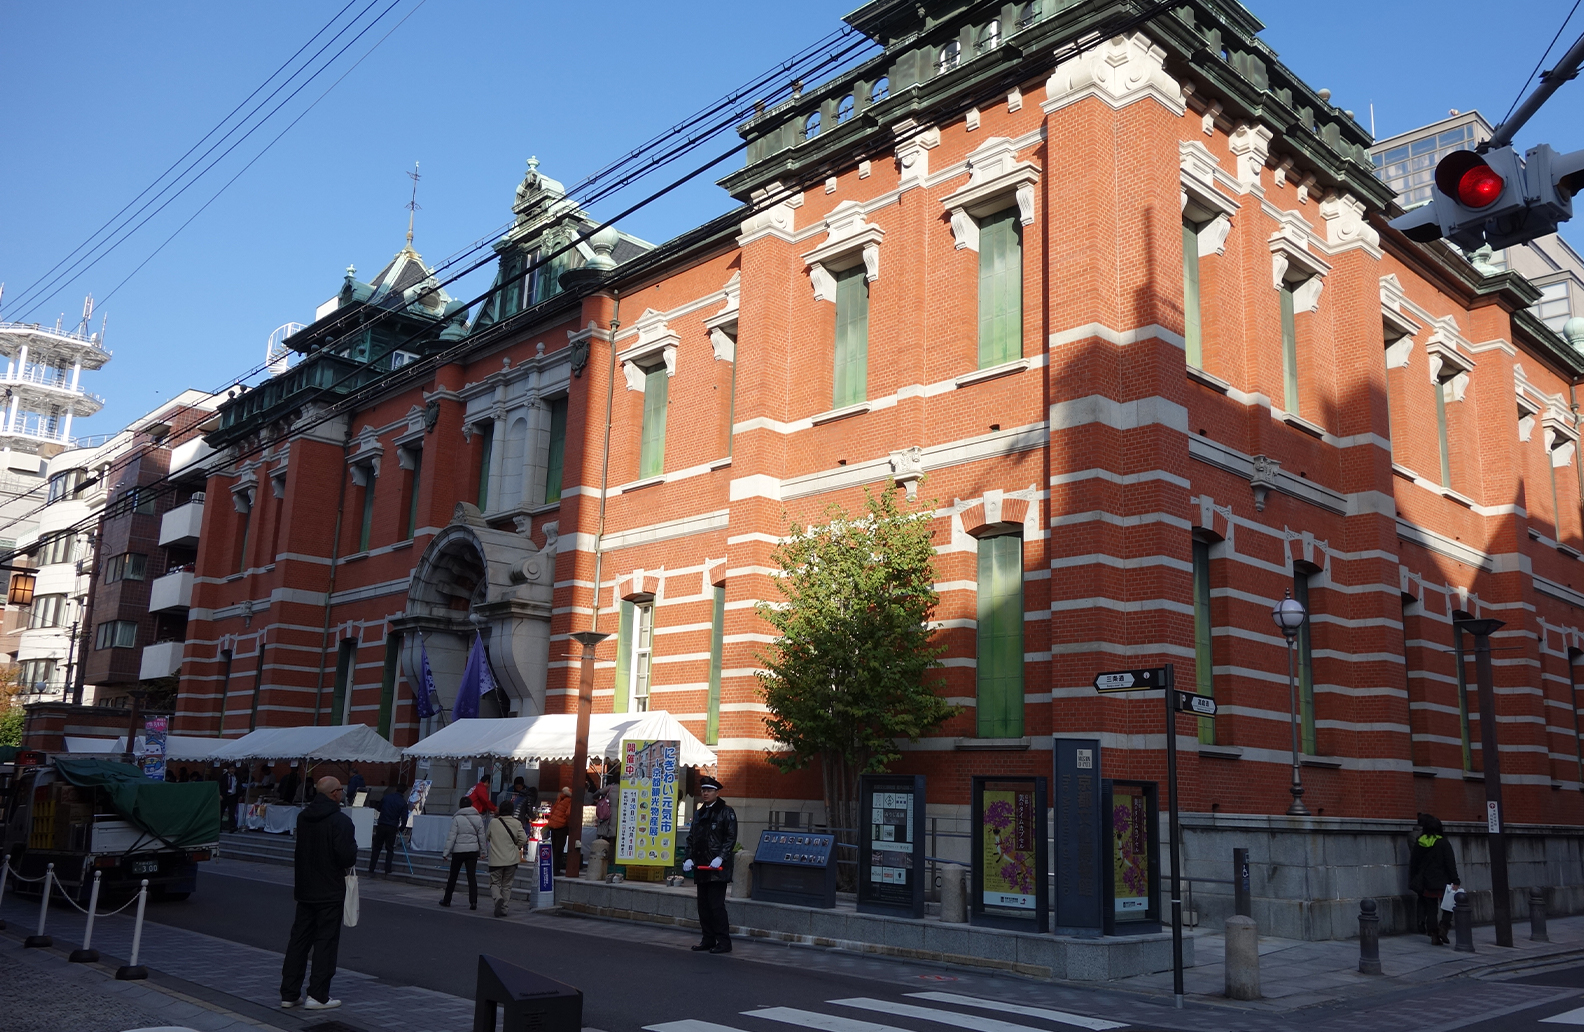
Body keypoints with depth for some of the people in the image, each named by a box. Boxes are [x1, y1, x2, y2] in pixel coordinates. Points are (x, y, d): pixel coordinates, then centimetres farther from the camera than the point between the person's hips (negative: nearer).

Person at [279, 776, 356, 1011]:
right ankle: (318, 995, 3)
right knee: (326, 942, 1)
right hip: (330, 892, -7)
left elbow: (297, 852, 15)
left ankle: (289, 993, 18)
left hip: (304, 890, 7)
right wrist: (353, 846, -2)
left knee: (298, 939, 13)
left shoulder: (302, 817, 6)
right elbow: (347, 857, -23)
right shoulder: (340, 821, -18)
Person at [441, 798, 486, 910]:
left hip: (458, 851, -2)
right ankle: (473, 902, -8)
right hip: (473, 850, 2)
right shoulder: (478, 819, 3)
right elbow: (481, 836, 7)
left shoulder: (457, 819, -8)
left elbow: (451, 837, -9)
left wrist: (446, 852, -5)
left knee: (453, 876, 12)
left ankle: (447, 900, 23)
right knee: (472, 876, 1)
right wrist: (482, 850, 17)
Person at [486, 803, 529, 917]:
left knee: (495, 883, 9)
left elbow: (488, 837, 11)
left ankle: (498, 898, -20)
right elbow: (523, 839, -9)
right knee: (507, 885, 13)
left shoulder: (493, 823, -4)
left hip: (496, 860, -1)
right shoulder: (517, 823, -6)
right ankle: (503, 908, 11)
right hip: (511, 860, 1)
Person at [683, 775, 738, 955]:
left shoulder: (726, 812, -3)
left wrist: (720, 857, -19)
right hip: (701, 866, 7)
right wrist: (689, 858, 5)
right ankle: (708, 940, 18)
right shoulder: (698, 813, 18)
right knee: (703, 905, 10)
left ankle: (724, 942, -2)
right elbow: (691, 837, 19)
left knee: (716, 905, -9)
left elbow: (730, 838, -9)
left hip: (717, 868, -7)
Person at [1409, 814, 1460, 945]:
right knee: (1448, 905, 8)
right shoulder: (1443, 843, -7)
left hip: (1425, 884, 4)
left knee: (1431, 909, 8)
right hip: (1441, 882, -4)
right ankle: (1443, 927, -11)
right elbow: (1450, 864, -10)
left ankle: (1434, 936, 6)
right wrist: (1455, 881, -8)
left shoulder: (1418, 843, 6)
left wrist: (1413, 882, 17)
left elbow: (1413, 864, 10)